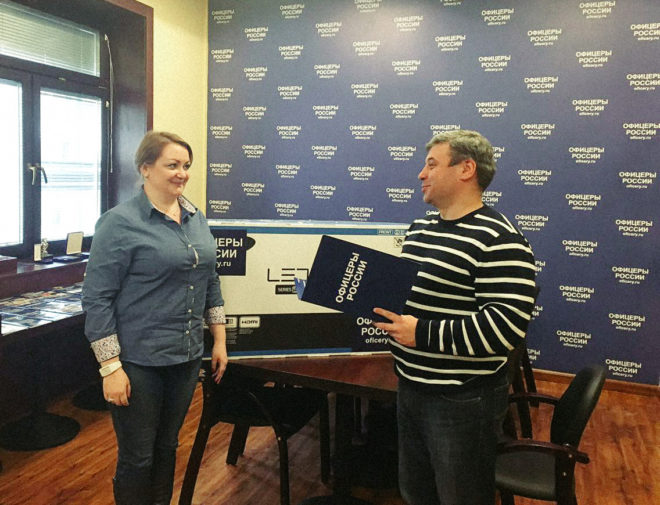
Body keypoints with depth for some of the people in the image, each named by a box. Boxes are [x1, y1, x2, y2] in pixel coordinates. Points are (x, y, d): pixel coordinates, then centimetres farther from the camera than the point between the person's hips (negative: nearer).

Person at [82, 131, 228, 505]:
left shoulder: (197, 219, 7)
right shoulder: (120, 223, -12)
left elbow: (211, 282, 14)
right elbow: (97, 298, -13)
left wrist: (220, 340, 11)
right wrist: (111, 367, -16)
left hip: (187, 358, 6)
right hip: (139, 363, -5)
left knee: (167, 447, 20)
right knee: (138, 458, 9)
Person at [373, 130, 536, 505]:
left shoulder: (498, 240, -19)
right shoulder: (419, 228, 9)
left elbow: (505, 325, -26)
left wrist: (423, 334, -26)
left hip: (464, 402, -8)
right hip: (411, 388, 8)